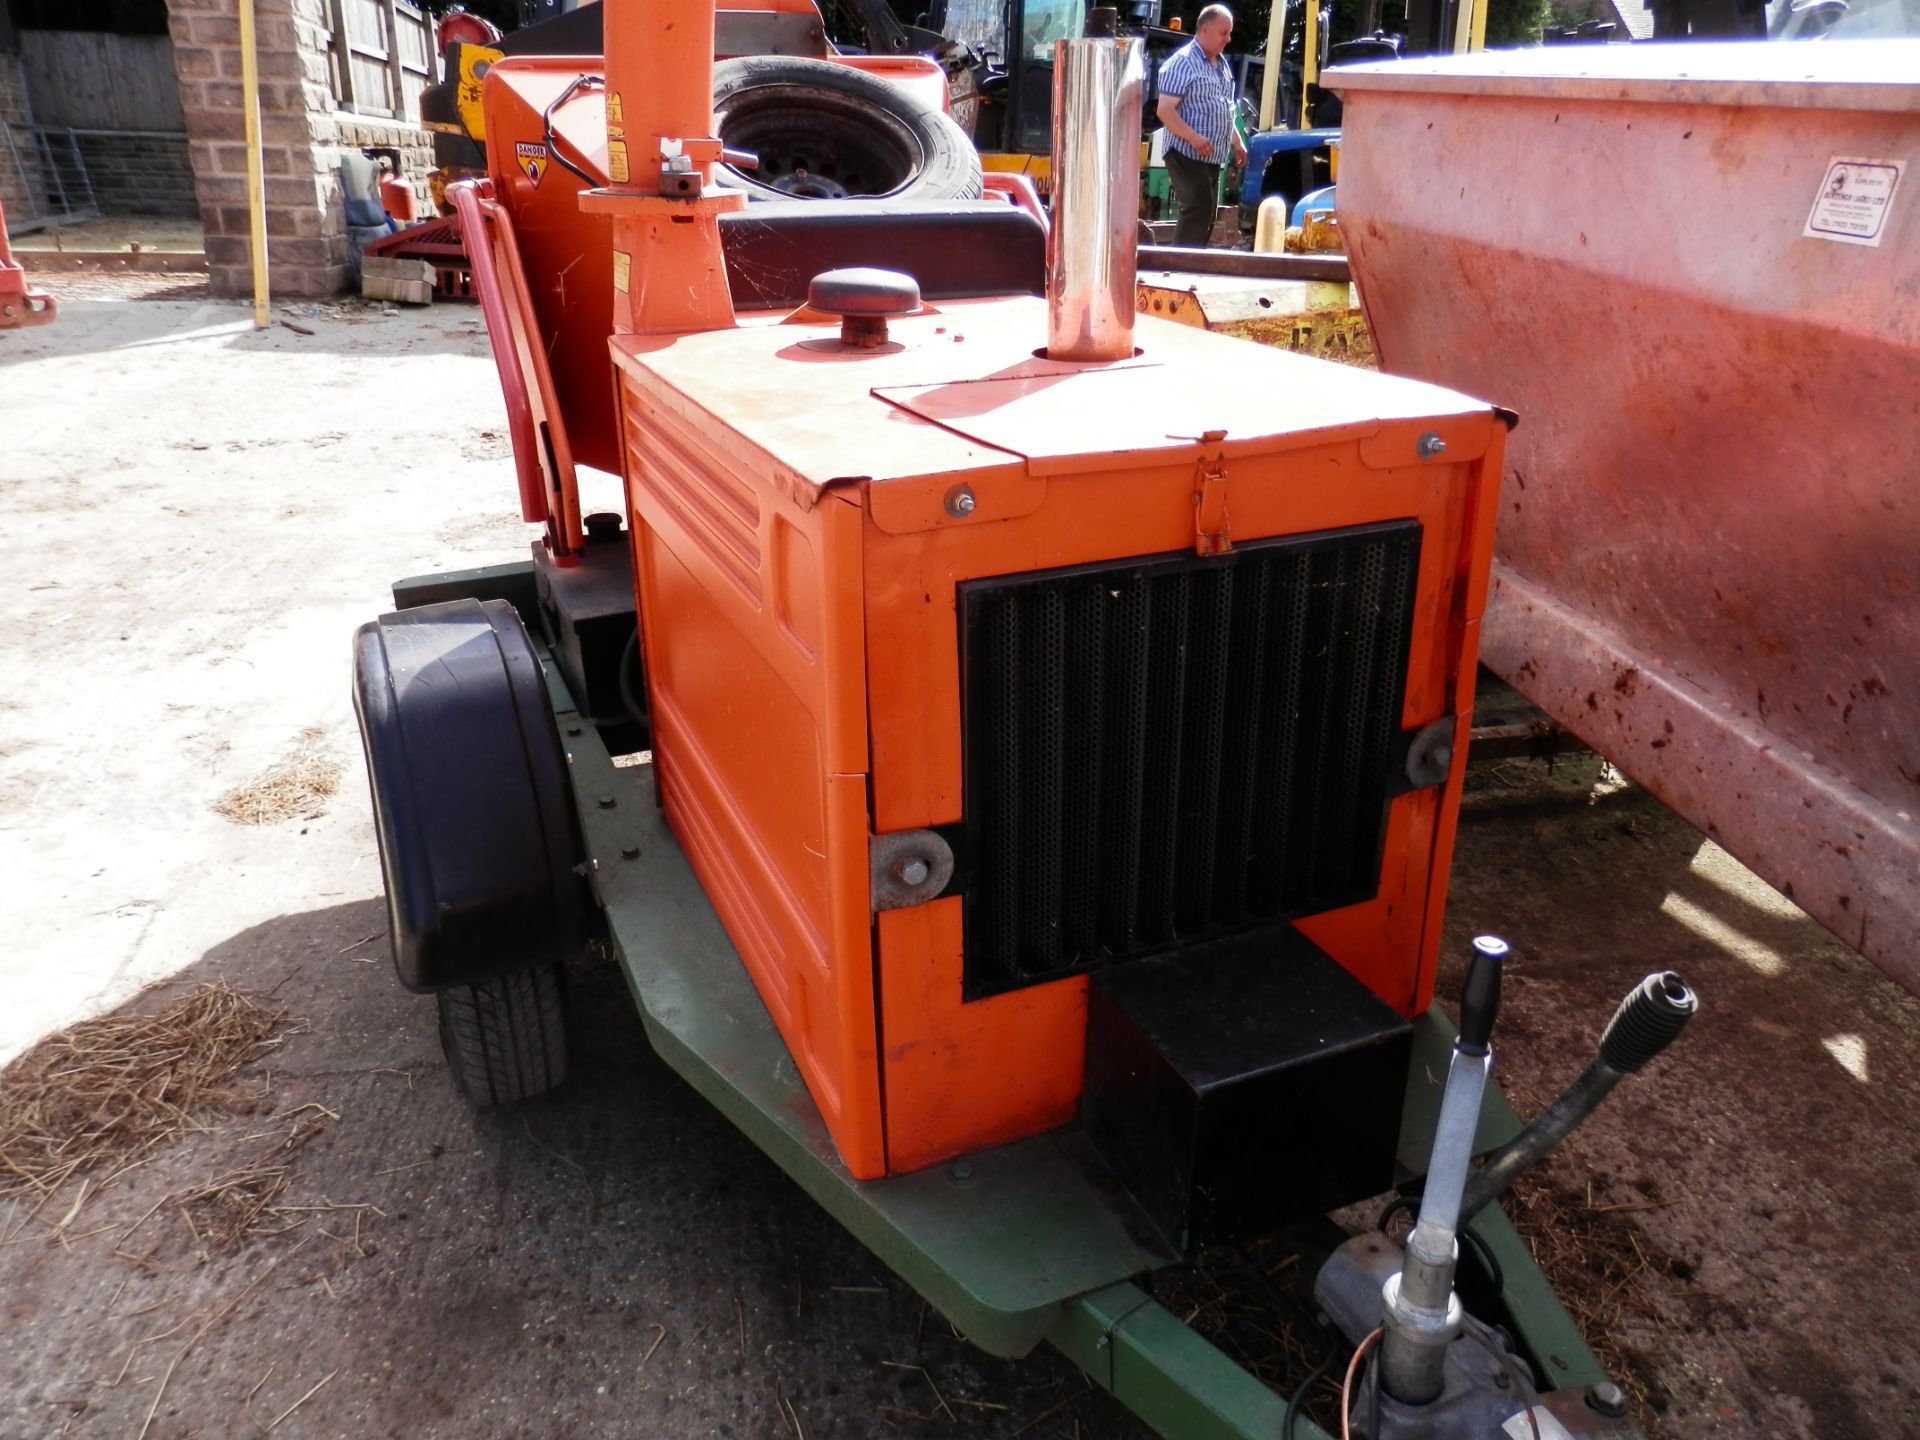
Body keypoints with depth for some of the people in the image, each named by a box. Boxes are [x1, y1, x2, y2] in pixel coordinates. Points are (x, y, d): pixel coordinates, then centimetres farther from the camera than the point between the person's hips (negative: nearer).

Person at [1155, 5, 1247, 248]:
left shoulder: (1222, 64, 17)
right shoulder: (1183, 63, -10)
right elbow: (1164, 111, -17)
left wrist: (1237, 142, 19)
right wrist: (1194, 138, -26)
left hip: (1212, 158, 9)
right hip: (1187, 155, -9)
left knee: (1206, 216, 8)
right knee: (1198, 212, -17)